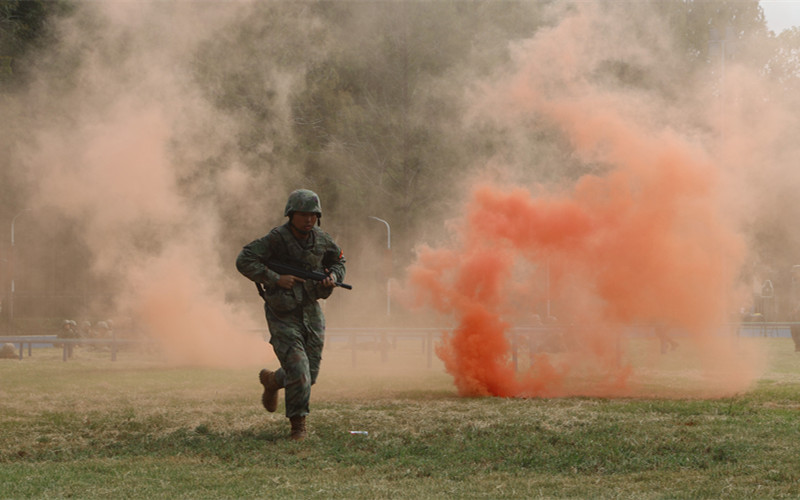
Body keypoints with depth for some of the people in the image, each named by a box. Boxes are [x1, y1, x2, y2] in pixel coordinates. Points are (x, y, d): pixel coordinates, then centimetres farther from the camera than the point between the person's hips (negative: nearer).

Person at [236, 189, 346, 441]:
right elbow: (244, 261, -22)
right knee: (298, 373, -12)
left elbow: (338, 260, 18)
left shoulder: (321, 240, 0)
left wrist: (333, 276, -4)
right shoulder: (276, 239, -18)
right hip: (283, 314, -5)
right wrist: (276, 279, -26)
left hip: (311, 311, 6)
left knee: (310, 373, 9)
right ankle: (298, 425, 6)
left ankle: (272, 380, 39)